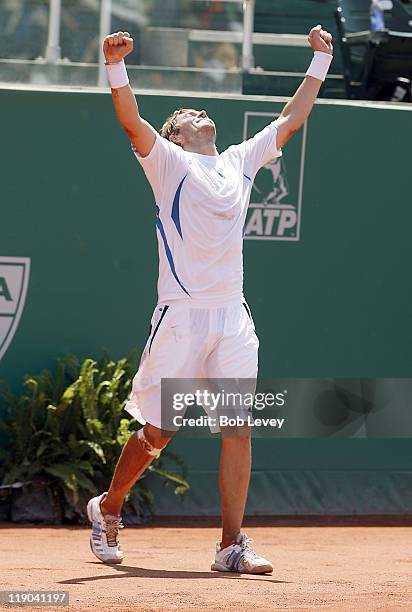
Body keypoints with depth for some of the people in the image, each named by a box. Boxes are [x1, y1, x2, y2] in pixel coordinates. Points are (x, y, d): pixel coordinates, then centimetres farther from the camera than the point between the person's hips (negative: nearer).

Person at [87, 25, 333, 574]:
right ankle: (108, 508, 23)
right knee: (157, 432, -1)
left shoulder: (241, 160, 19)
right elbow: (132, 122, -13)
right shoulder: (169, 161, 3)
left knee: (238, 426, -5)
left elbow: (290, 121, 26)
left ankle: (232, 545, -3)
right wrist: (116, 67, -28)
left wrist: (321, 60, 27)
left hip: (233, 317, 5)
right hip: (182, 316, -5)